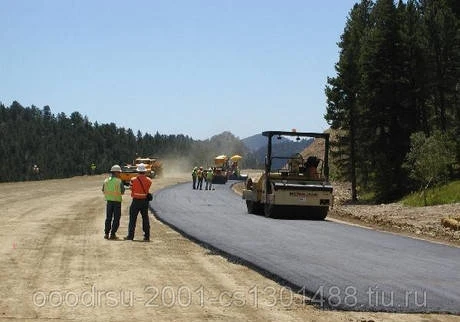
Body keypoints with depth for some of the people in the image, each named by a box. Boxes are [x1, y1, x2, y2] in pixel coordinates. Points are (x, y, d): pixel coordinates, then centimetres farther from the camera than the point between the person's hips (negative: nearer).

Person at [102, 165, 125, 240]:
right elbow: (122, 192, -6)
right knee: (116, 218, 3)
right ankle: (112, 234, -1)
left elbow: (103, 191, 8)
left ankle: (106, 233, 9)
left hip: (109, 200, 4)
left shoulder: (106, 180, 2)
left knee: (108, 218, 13)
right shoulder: (119, 181, -11)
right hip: (117, 201, -4)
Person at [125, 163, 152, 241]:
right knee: (145, 219, 8)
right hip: (145, 201, 2)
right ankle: (147, 236, 8)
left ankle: (130, 235, 6)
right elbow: (147, 189, 3)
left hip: (136, 201, -2)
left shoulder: (133, 180, -10)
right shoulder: (149, 181, -4)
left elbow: (131, 188, 0)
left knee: (133, 219, 5)